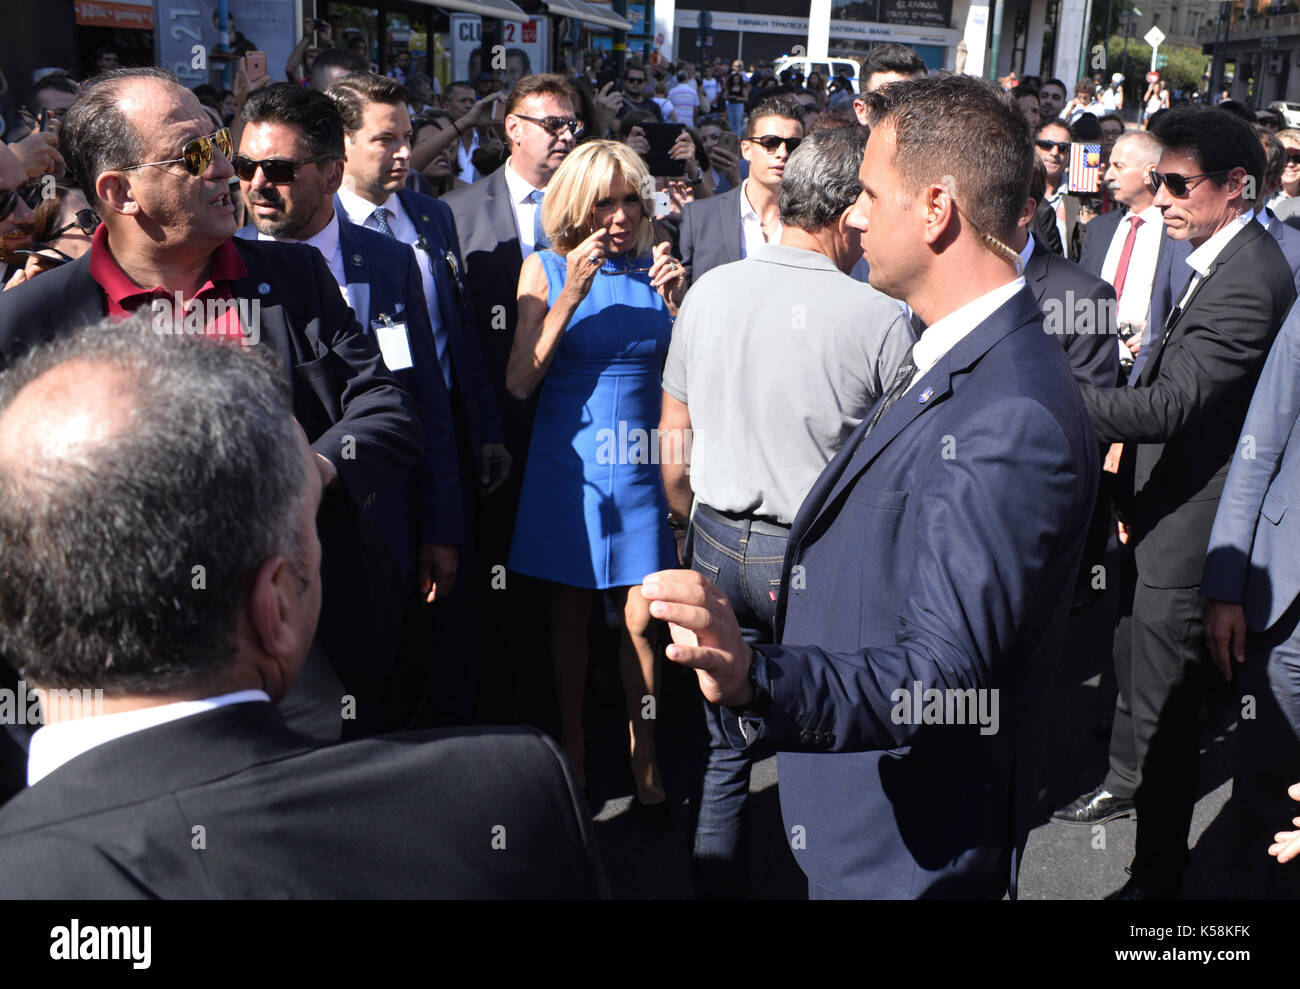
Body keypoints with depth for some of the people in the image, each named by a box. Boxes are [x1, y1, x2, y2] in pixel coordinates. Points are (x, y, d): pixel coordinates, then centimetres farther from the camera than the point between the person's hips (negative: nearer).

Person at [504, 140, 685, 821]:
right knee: (569, 613, 10)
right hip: (566, 459, 0)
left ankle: (645, 765, 16)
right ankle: (572, 755, 27)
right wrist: (571, 294, -16)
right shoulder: (546, 268, 0)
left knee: (642, 618, 0)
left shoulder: (654, 269, 3)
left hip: (642, 463, 1)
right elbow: (520, 382, -8)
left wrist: (677, 305, -14)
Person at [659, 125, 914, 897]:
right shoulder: (882, 319, -15)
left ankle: (718, 882, 31)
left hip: (718, 543, 4)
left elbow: (673, 441, 6)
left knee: (724, 744, 17)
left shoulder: (708, 291, -2)